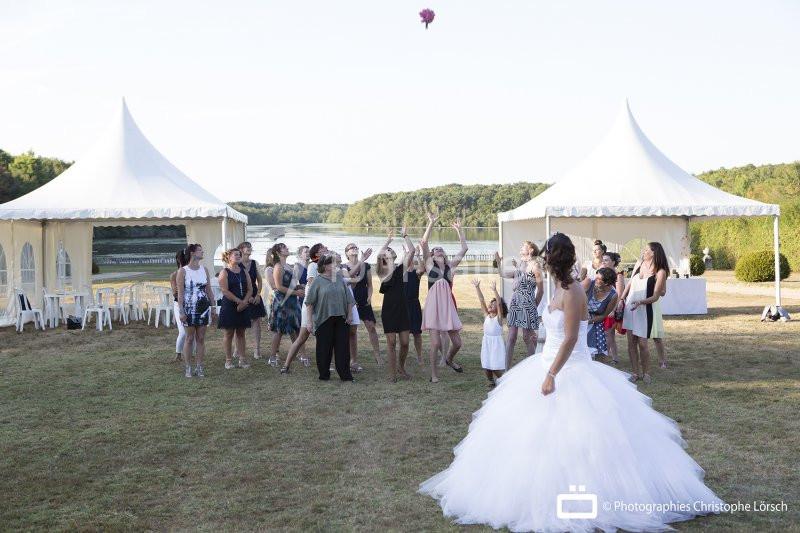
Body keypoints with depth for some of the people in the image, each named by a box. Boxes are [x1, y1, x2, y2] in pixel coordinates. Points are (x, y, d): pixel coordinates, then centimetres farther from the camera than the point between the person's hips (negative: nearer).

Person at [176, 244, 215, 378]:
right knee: (189, 338, 2)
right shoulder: (183, 271, -5)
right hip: (189, 308, -4)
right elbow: (180, 293, -7)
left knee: (201, 338, 6)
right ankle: (187, 368, 10)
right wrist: (181, 311, -12)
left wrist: (212, 306, 7)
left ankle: (199, 367, 13)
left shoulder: (204, 270, 8)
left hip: (203, 308, 4)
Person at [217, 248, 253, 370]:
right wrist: (239, 301, -16)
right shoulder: (224, 272, -5)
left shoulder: (244, 272, 11)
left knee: (241, 333, 8)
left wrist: (244, 302, -10)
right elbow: (225, 291, -13)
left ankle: (242, 360, 10)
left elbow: (250, 289, 6)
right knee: (229, 333, 1)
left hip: (243, 307, 5)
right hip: (229, 306, -5)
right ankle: (228, 360, 8)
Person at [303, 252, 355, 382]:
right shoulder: (318, 281, -4)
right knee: (324, 347, 3)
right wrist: (310, 320, -5)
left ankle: (345, 374, 10)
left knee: (343, 347, 3)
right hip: (324, 320, -3)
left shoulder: (339, 278, 8)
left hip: (341, 319, 3)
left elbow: (349, 298, 13)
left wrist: (350, 314, 7)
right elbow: (310, 302, -3)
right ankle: (324, 374, 16)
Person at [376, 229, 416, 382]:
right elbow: (378, 255, -20)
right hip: (389, 309, -3)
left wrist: (405, 235, 4)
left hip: (402, 309, 3)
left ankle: (401, 367, 26)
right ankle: (392, 372, 10)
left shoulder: (401, 268, 9)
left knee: (404, 342, 3)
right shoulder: (382, 271, 0)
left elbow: (411, 251, 0)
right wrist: (388, 240, -7)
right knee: (391, 342, 0)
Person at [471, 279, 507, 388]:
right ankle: (491, 381, 24)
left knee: (496, 367, -7)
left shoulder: (499, 317, -6)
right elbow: (482, 300, 2)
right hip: (486, 342, 5)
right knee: (486, 366, 2)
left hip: (497, 343, -5)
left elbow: (499, 302, -21)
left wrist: (494, 290, -33)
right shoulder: (486, 315, 7)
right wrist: (477, 287, -5)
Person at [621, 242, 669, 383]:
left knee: (642, 343, -3)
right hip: (630, 307, 5)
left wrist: (641, 302, -26)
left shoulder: (660, 272, -10)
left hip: (646, 309, -5)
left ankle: (646, 373, 15)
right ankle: (636, 372, 17)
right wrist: (621, 299, 4)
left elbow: (655, 297, -11)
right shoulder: (639, 264, 5)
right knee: (632, 342, 6)